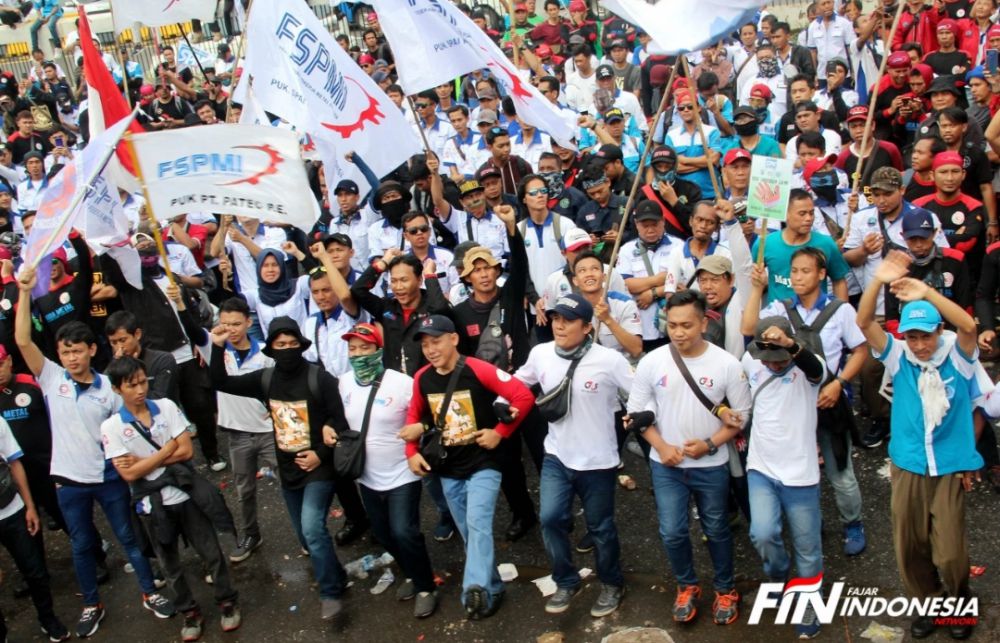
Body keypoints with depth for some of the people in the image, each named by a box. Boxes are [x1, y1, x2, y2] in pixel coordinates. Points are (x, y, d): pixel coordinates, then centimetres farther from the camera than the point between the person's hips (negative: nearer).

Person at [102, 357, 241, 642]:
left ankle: (227, 602, 29)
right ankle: (190, 613, 32)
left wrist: (143, 461, -15)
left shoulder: (166, 407, -5)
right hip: (152, 505, -1)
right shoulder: (111, 426, -9)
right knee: (170, 565, 14)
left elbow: (186, 451, -9)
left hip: (185, 494, 1)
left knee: (211, 553, 10)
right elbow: (129, 474, -15)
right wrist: (167, 450, -13)